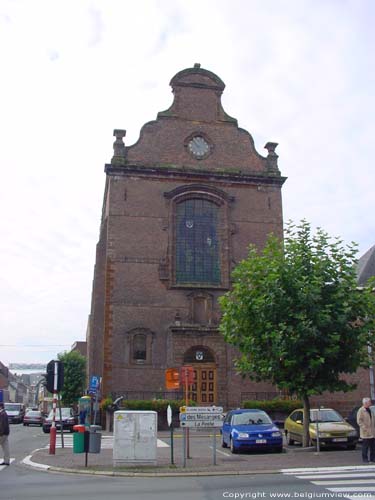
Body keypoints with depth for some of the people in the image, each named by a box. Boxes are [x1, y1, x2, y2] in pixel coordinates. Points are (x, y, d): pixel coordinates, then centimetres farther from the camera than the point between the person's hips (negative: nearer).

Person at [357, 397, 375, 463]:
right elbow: (359, 421, -14)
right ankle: (365, 458, 4)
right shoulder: (361, 410, -9)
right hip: (365, 433, -7)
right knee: (365, 446, -3)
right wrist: (365, 428, -20)